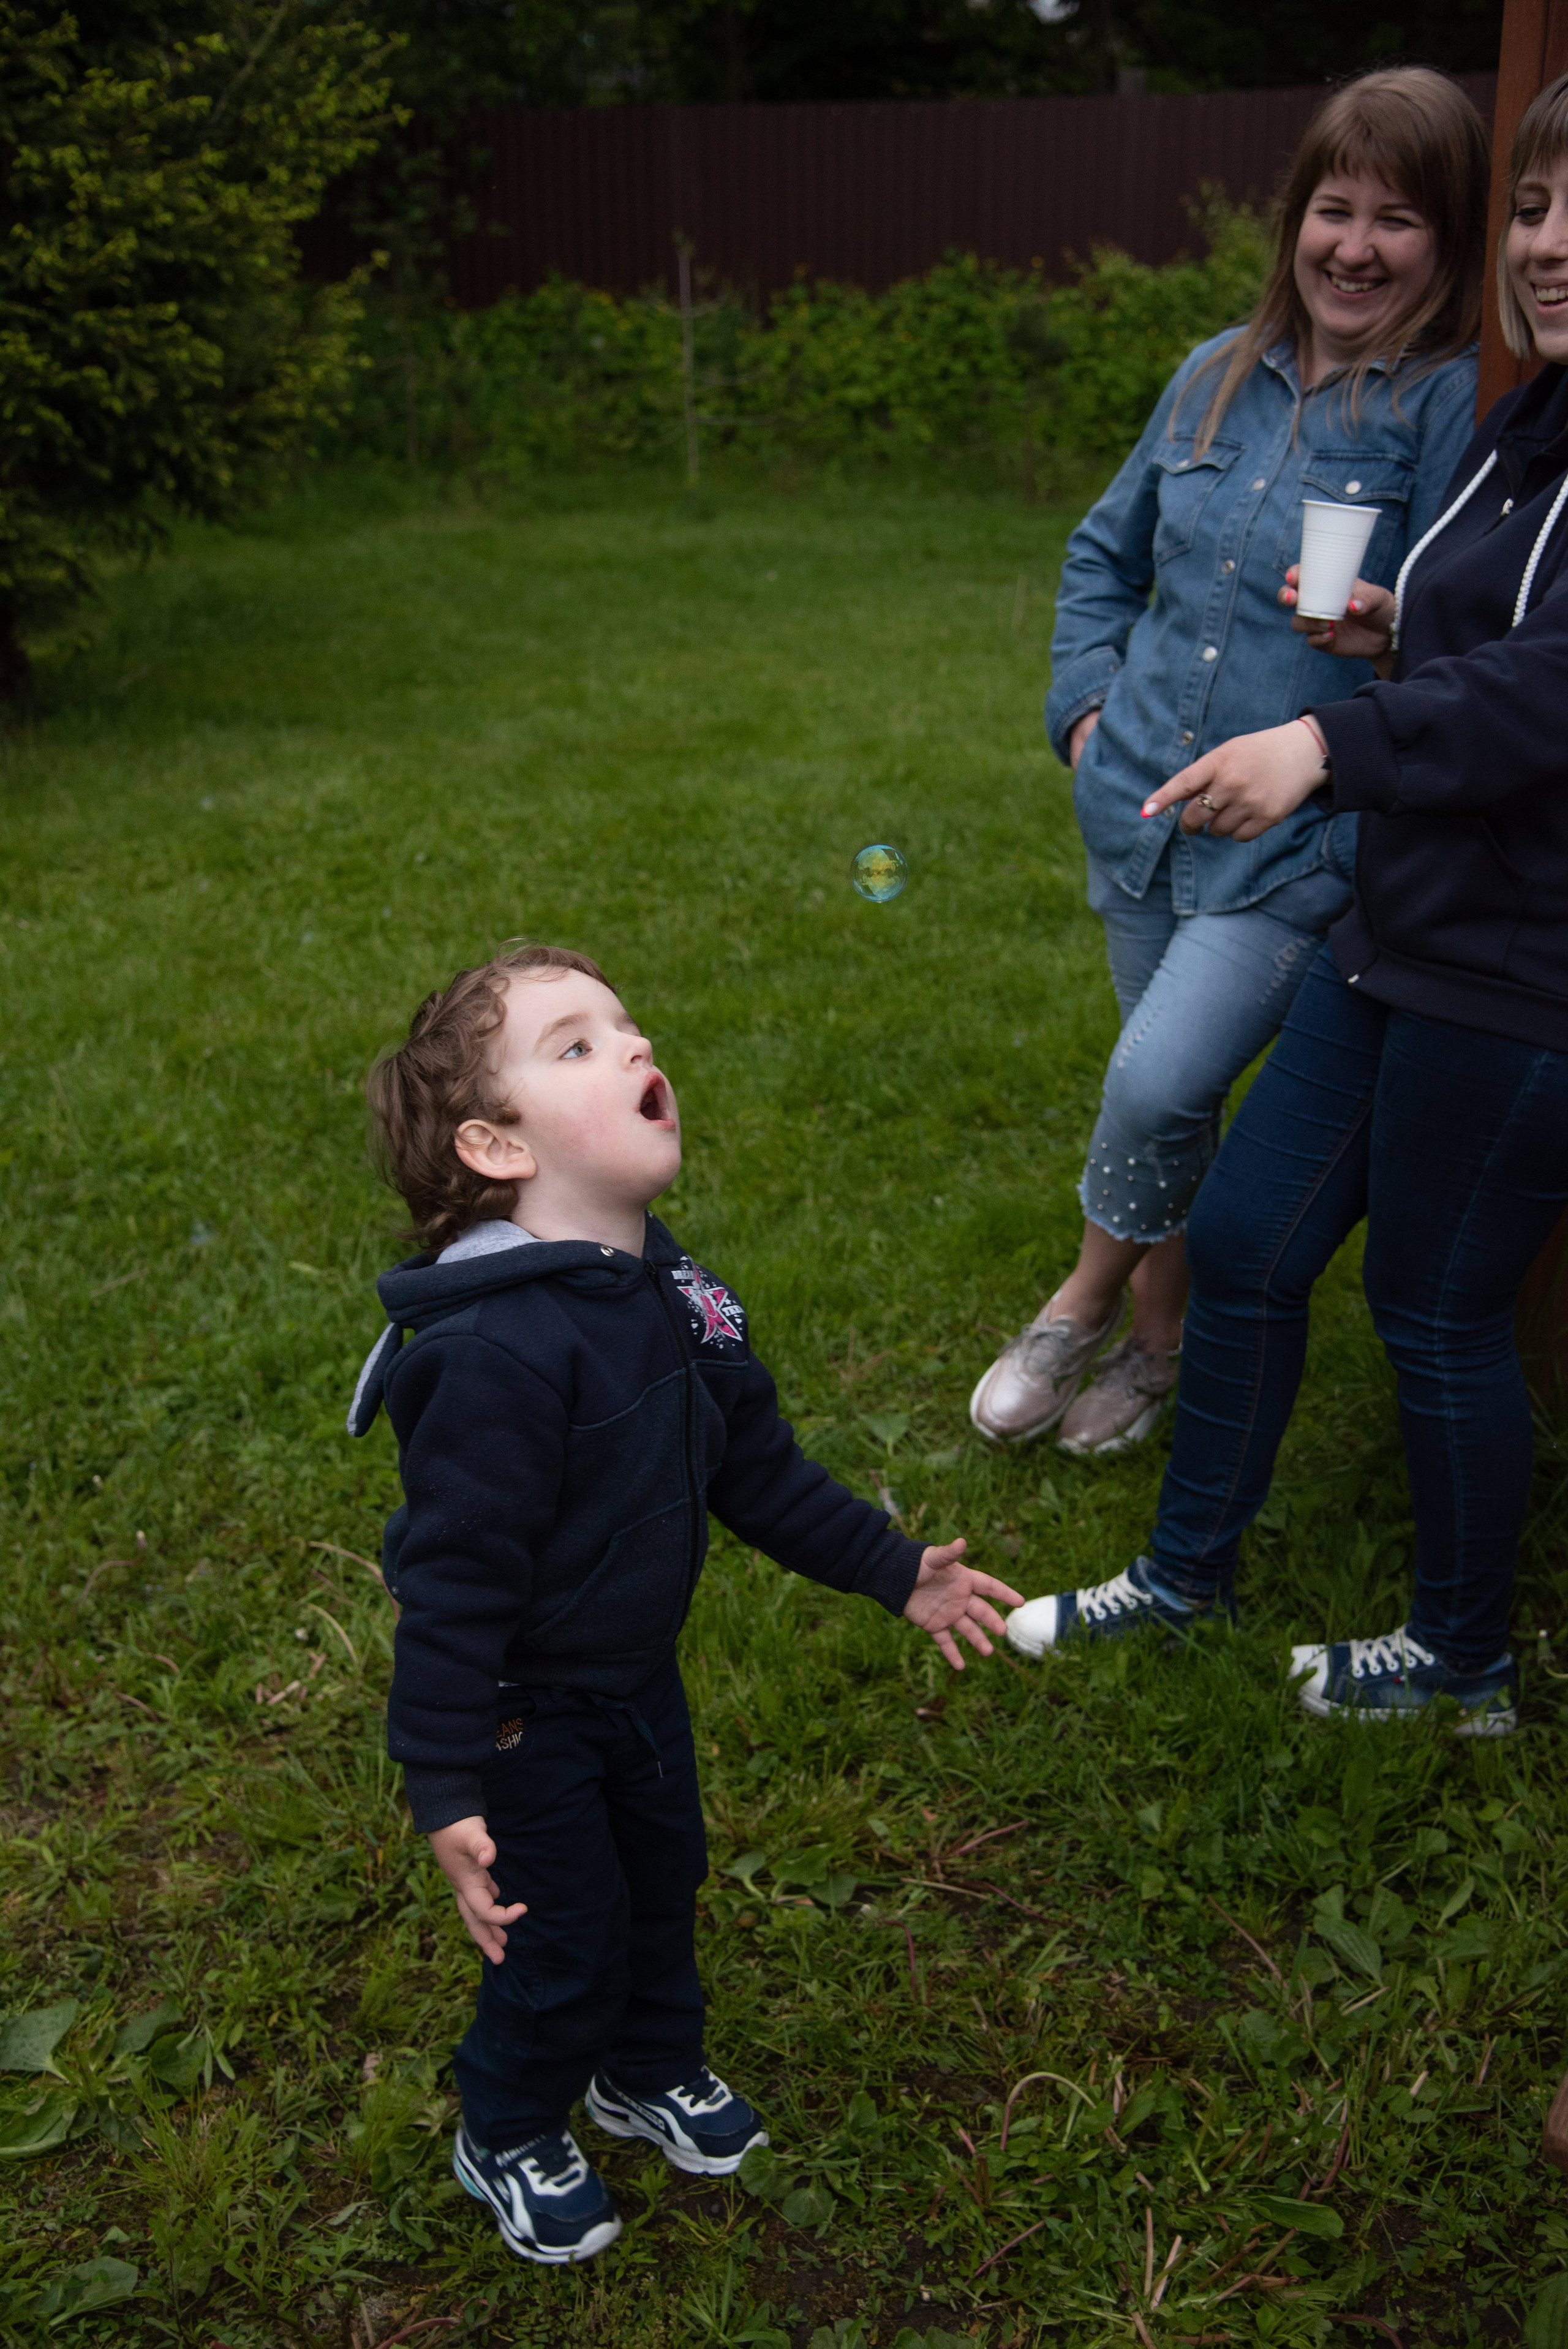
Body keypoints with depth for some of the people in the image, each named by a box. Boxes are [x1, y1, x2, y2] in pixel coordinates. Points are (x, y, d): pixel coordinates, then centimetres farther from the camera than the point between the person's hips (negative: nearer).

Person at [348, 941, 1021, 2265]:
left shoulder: (672, 1293, -6)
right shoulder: (496, 1351, -34)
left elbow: (755, 1466, 6)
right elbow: (457, 1575, -29)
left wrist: (891, 1571, 10)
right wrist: (444, 1787, -26)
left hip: (638, 1672, 8)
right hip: (527, 1709, -7)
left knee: (664, 1875, 25)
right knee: (567, 1938, 10)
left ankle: (651, 2072, 53)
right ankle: (506, 2138, 40)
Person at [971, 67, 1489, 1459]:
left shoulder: (1455, 405, -10)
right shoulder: (1220, 375, 8)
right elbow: (1107, 553, 19)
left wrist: (1377, 633, -26)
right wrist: (1085, 703, 8)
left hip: (1300, 843, -5)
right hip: (1142, 812, 6)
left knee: (1159, 1081, -17)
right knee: (1171, 1096, 16)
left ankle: (1090, 1300, 12)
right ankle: (1160, 1338, 37)